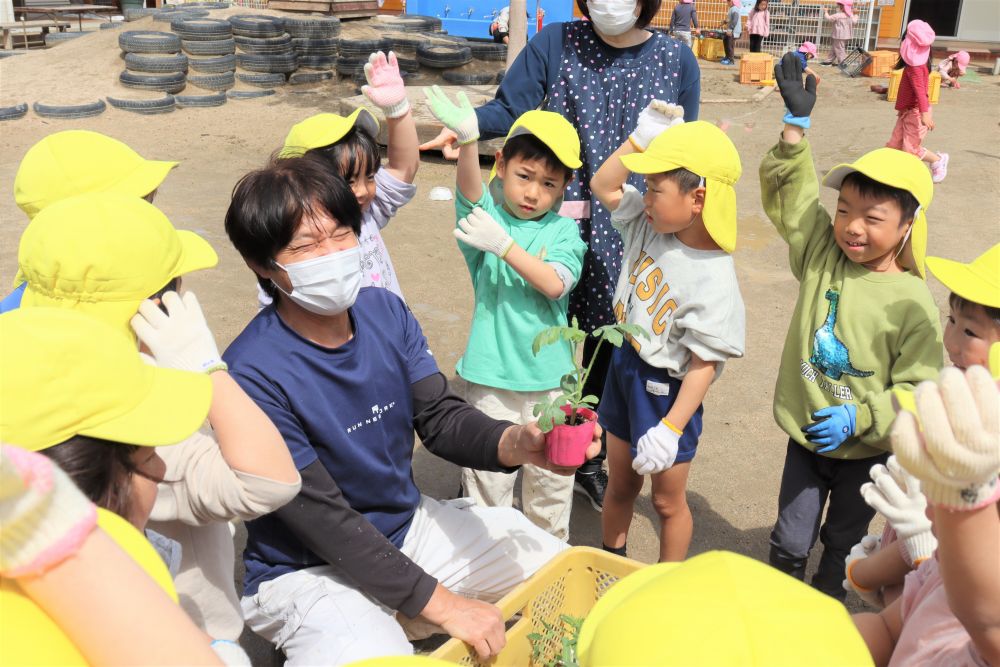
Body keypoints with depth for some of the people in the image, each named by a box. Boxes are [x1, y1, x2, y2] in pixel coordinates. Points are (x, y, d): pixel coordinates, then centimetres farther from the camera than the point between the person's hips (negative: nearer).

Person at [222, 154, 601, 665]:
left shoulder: (386, 311, -5)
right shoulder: (255, 371, -24)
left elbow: (442, 419, -6)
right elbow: (320, 518, -23)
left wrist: (517, 445, -29)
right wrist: (441, 604, -21)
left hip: (410, 527, 6)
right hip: (307, 570, -6)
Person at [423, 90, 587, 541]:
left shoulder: (563, 231, 0)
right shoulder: (487, 214, -3)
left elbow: (554, 284, -17)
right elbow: (470, 190, -25)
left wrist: (504, 244, -25)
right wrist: (468, 139, -44)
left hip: (550, 373, 2)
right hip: (492, 372, -1)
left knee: (552, 473, 16)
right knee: (488, 473, 8)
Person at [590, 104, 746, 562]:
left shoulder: (713, 281, -27)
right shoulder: (651, 225, -6)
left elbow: (704, 365, -26)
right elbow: (604, 186, 5)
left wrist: (670, 428, -28)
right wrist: (643, 137, -5)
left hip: (666, 390, -7)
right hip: (625, 369, 7)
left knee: (667, 501, 14)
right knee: (620, 485, 24)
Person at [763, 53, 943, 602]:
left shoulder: (912, 302, -19)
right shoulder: (822, 255, -8)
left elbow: (917, 390, -16)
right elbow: (790, 193, -4)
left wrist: (858, 418, -26)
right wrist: (796, 124, -11)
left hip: (866, 451, -2)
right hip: (807, 437, 2)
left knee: (843, 543, 20)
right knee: (790, 541, 12)